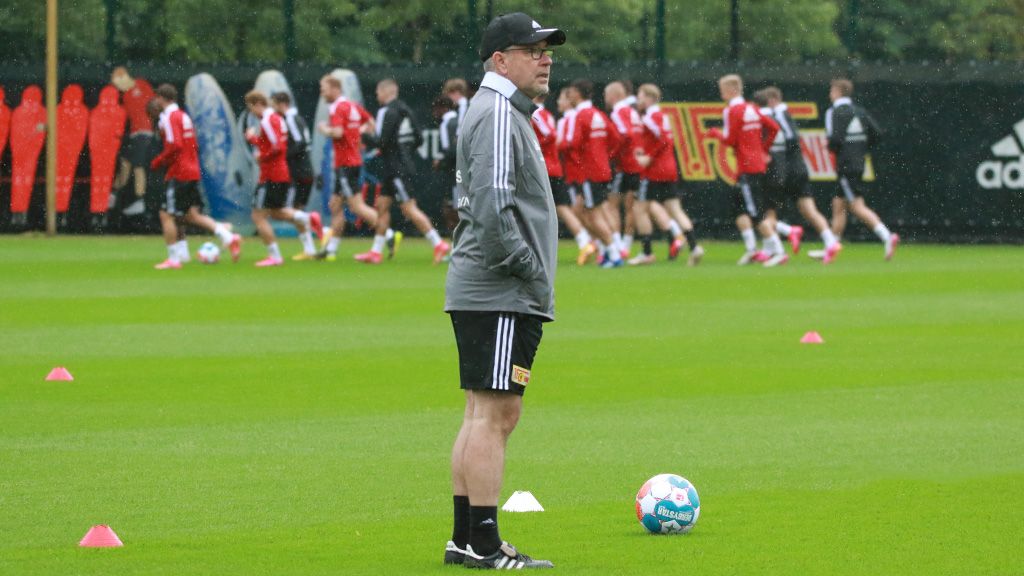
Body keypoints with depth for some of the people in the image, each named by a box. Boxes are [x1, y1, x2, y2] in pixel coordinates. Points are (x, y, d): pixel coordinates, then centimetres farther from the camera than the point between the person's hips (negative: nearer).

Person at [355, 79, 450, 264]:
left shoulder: (388, 112, -15)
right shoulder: (405, 110, 12)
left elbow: (381, 142, -20)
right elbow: (419, 139, 15)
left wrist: (364, 135, -3)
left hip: (397, 170, -10)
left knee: (409, 208, -9)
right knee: (382, 205, 12)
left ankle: (438, 244, -11)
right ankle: (376, 252, 14)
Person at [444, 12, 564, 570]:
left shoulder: (505, 114, 21)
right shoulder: (496, 115, -13)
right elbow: (492, 208, -23)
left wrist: (532, 275, 17)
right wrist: (529, 269, -16)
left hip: (479, 293, 11)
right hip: (500, 295, -11)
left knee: (484, 414, 12)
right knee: (494, 413, -10)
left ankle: (466, 539, 14)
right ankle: (482, 543, -10)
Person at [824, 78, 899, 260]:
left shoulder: (834, 113, -9)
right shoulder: (859, 111, 12)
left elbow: (835, 139, -19)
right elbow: (876, 132, 5)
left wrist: (830, 146, 2)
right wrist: (862, 149, 13)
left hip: (845, 166, -8)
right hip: (858, 163, 8)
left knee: (858, 207, -11)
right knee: (838, 205, 16)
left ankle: (887, 237, -25)